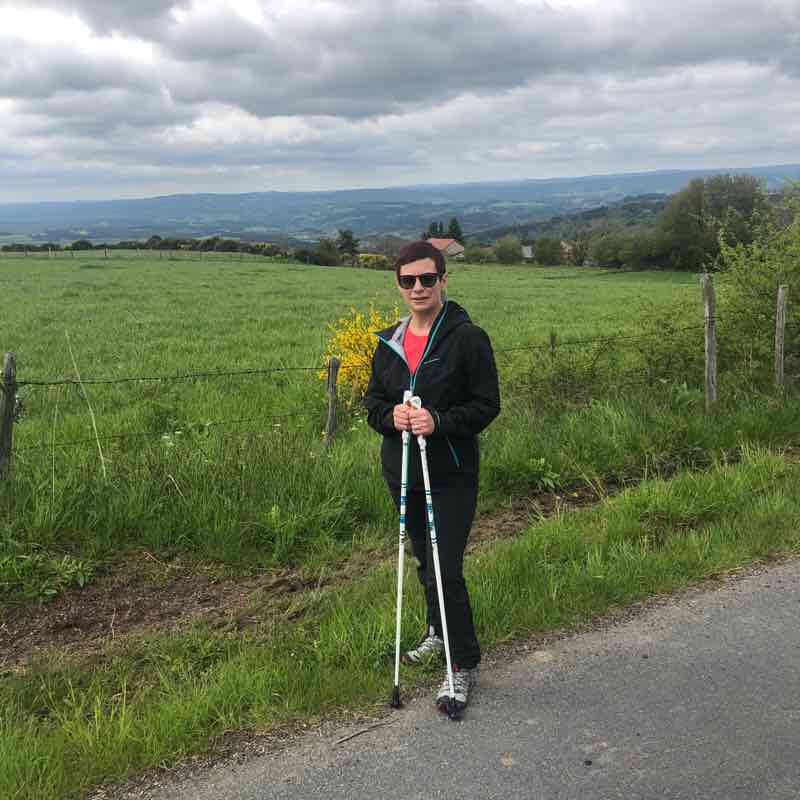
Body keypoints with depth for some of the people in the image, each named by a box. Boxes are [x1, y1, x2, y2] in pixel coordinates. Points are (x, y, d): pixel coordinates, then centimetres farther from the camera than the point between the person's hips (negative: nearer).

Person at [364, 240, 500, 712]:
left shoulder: (468, 337, -10)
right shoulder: (389, 342, 7)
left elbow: (487, 404, -9)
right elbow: (373, 402, 11)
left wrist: (439, 421, -24)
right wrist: (391, 416, -11)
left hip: (451, 475, -6)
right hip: (401, 472, 6)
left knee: (446, 571, -8)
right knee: (425, 562, 22)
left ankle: (465, 666, 9)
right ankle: (440, 634, 44)